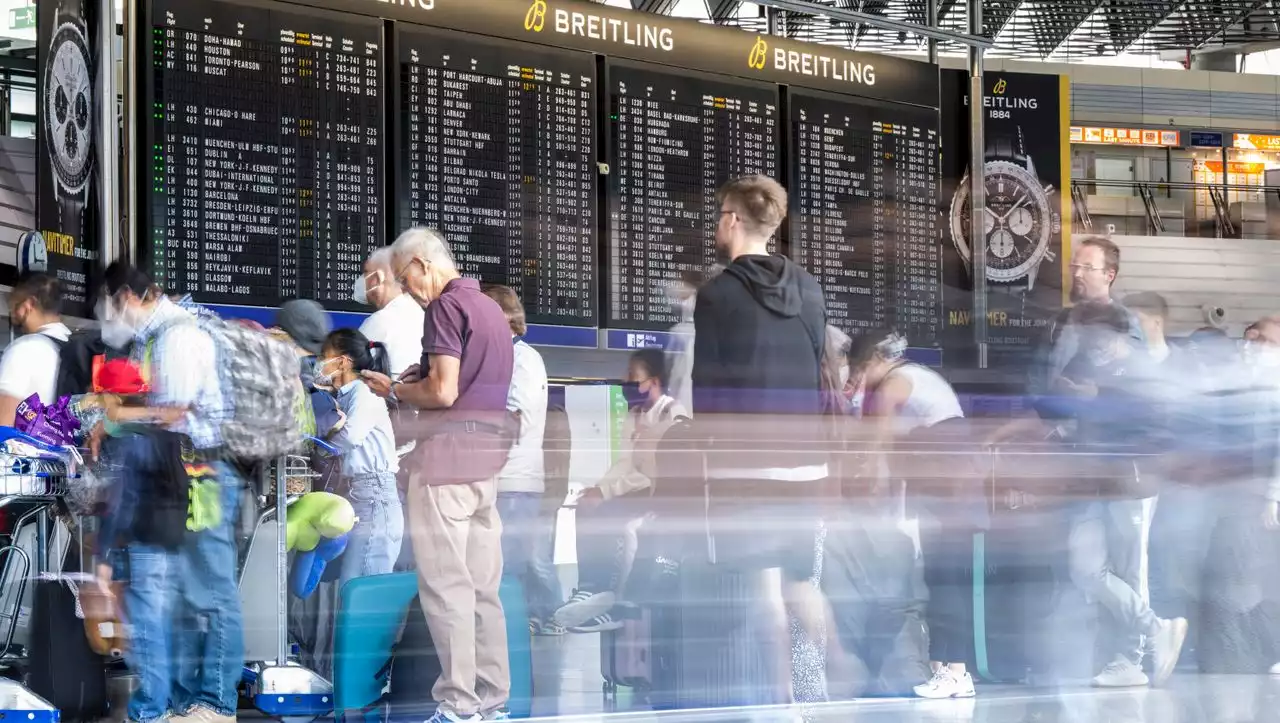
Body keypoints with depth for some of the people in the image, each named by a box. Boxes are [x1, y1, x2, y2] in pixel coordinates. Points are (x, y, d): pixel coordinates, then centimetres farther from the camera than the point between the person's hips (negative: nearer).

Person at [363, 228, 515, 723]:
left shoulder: (447, 306, -10)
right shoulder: (491, 308, 18)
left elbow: (443, 392, -17)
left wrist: (394, 390, -2)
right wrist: (423, 376, 14)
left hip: (446, 459, -9)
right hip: (487, 460, 9)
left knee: (445, 584, -7)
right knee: (483, 584, 9)